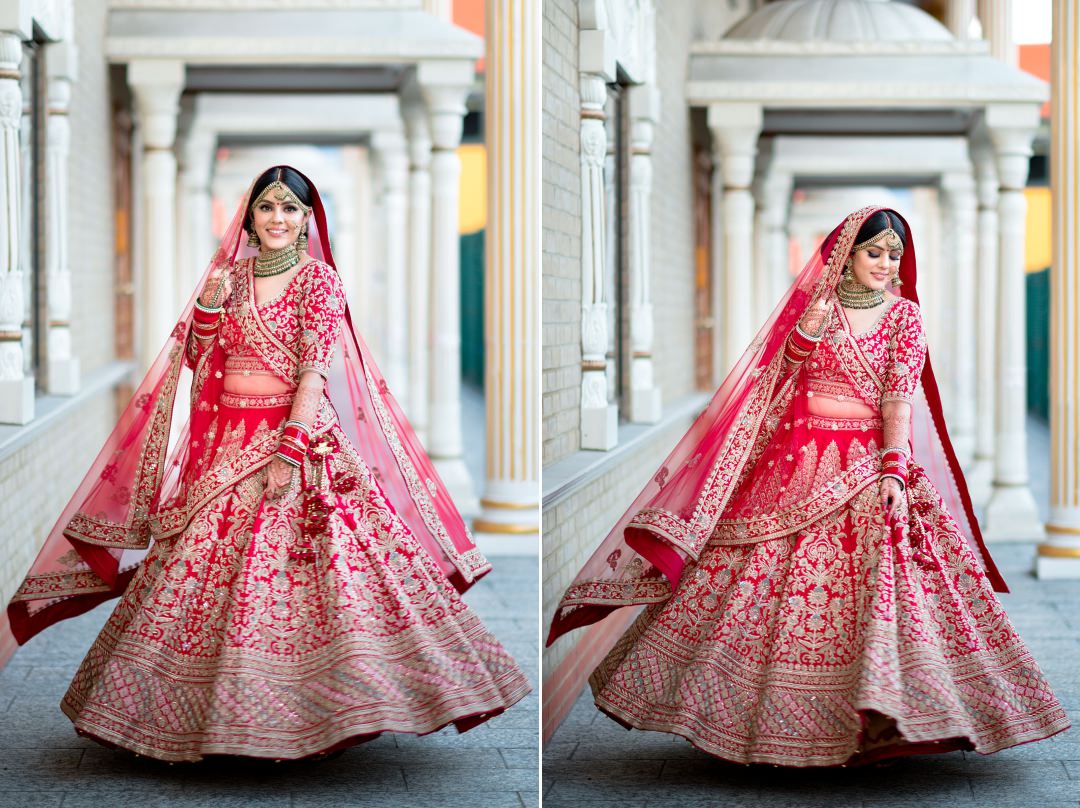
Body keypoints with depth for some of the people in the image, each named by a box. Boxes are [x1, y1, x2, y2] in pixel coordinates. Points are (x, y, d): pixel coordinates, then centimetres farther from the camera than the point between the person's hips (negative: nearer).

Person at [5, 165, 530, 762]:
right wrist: (208, 307, -4)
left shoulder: (318, 278, -4)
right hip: (229, 442, 5)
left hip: (300, 433, -5)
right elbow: (200, 362, 14)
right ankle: (220, 705, 13)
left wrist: (288, 454, -20)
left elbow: (314, 369, -12)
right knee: (211, 566, 3)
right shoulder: (233, 276, 11)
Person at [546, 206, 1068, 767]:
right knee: (765, 573, -3)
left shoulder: (905, 314, 4)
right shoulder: (814, 304, 8)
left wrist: (894, 468, -17)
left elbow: (899, 396, -6)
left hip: (869, 461, -1)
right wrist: (806, 335, -13)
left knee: (881, 586, -11)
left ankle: (882, 711, -6)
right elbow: (778, 379, 4)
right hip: (799, 461, 1)